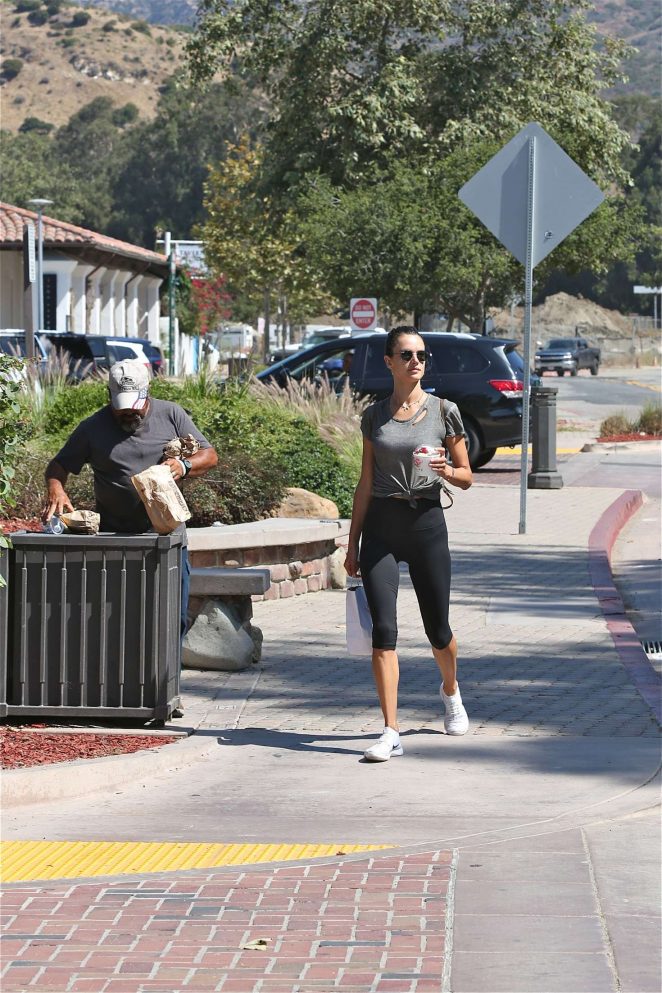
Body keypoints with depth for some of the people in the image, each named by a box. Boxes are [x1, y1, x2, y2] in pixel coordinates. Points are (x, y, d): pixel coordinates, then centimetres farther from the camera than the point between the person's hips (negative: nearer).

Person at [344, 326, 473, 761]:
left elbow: (467, 478, 5)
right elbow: (366, 484, 10)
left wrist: (447, 470, -17)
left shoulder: (444, 412, 1)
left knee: (438, 629, 10)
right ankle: (391, 732, -10)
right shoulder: (374, 416, 7)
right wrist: (353, 544, 9)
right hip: (380, 525, 1)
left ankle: (451, 691, 43)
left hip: (426, 523, -1)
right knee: (383, 629, -10)